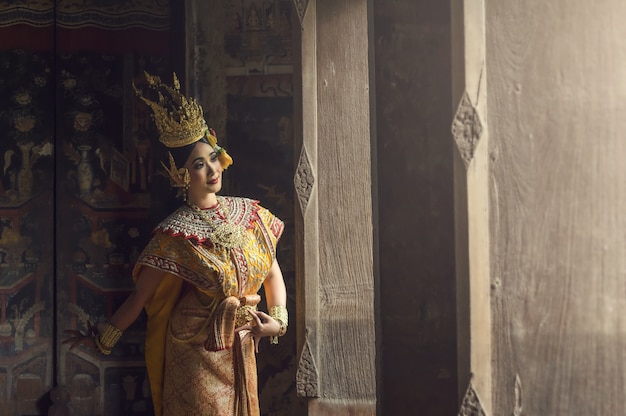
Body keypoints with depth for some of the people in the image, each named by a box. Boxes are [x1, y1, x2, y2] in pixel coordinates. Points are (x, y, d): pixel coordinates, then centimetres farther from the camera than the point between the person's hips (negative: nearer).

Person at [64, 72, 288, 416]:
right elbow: (140, 297, -11)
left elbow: (272, 273, 8)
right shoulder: (176, 233, -14)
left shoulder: (248, 213, 0)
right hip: (197, 354, -5)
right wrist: (103, 340, -12)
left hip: (241, 349, 5)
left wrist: (279, 319, -5)